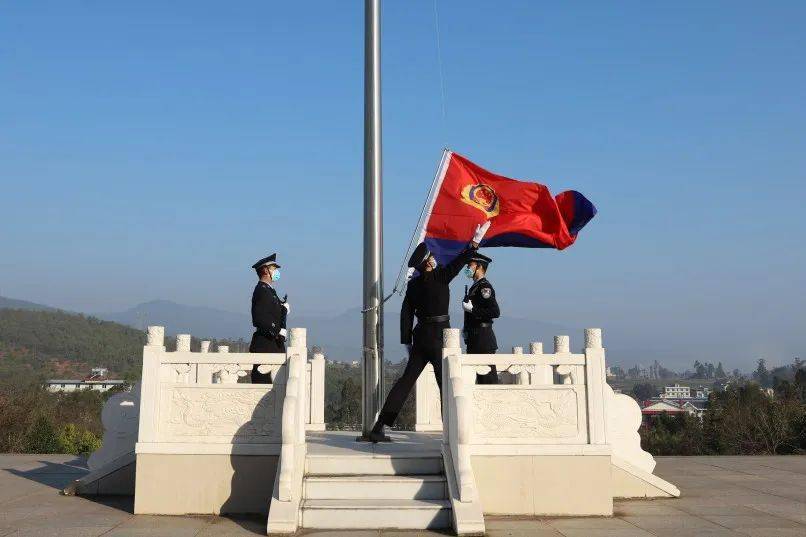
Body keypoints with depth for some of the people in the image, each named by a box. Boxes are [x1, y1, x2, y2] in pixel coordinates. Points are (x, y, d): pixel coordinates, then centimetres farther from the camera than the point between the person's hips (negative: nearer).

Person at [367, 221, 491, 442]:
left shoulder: (413, 284, 8)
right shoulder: (439, 277, -10)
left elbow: (406, 314, 9)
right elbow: (459, 261, -4)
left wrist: (407, 341, 14)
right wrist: (475, 242, 8)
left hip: (420, 334, 6)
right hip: (438, 334, -6)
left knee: (406, 380, 8)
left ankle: (379, 428, 6)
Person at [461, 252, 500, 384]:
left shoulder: (484, 287, -12)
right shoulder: (475, 287, 16)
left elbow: (495, 312, -22)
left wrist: (472, 309, -19)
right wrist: (466, 328, 13)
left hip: (483, 338, -10)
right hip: (474, 338, 10)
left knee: (488, 376, -6)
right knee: (479, 375, 13)